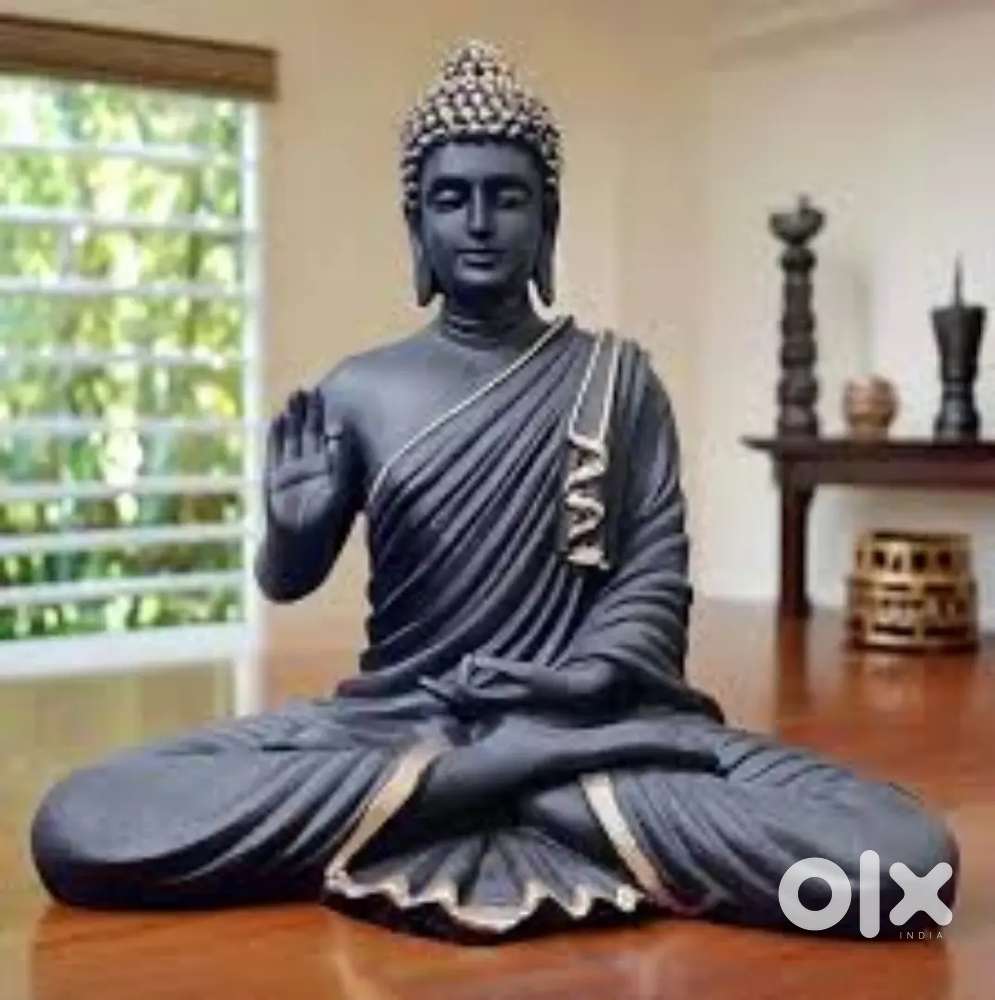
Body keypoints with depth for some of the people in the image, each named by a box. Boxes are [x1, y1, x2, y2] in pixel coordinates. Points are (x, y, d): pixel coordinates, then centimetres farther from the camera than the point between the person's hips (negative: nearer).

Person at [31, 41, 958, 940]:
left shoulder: (616, 378, 5)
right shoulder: (359, 389, 5)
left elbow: (656, 575, 1)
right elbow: (286, 583, 13)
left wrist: (591, 675, -19)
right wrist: (293, 527, -10)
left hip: (591, 723, 0)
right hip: (393, 719, 1)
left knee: (904, 856, -25)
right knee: (79, 828, -24)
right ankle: (527, 792, -20)